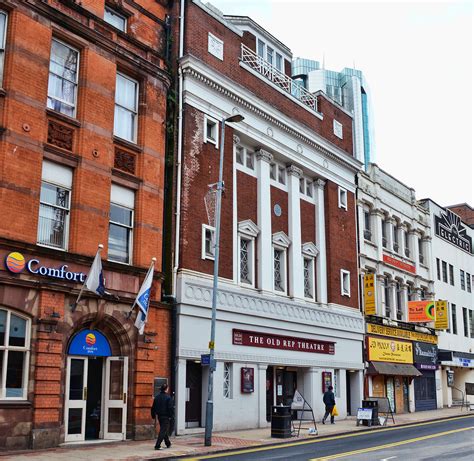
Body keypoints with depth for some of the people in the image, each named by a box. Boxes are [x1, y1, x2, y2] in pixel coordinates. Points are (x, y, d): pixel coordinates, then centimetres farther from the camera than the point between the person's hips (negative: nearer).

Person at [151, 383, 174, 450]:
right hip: (166, 416, -7)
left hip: (159, 416, 7)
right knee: (163, 431, -4)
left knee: (164, 430, 20)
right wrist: (170, 416, -7)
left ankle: (168, 444, 32)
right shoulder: (168, 397, -14)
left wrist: (153, 416, 16)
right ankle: (157, 445, -10)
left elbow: (153, 407, 9)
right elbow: (170, 408, -17)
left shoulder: (157, 397, 5)